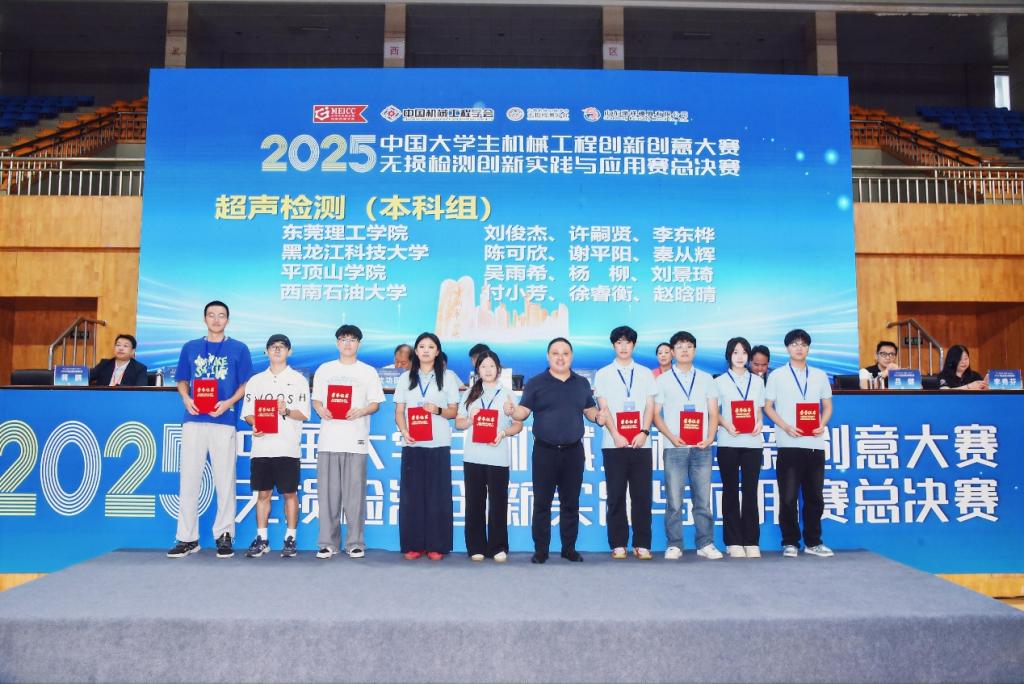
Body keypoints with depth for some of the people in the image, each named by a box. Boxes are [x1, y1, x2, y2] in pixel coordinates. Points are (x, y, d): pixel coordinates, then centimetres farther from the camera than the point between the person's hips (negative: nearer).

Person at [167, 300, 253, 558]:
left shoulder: (238, 349, 8)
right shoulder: (190, 347, 15)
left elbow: (246, 384, 6)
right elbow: (182, 380, 17)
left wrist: (228, 402, -11)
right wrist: (186, 398, -4)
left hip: (223, 420, -2)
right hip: (193, 420, 2)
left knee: (225, 480, 1)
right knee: (189, 479, 2)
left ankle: (224, 535, 10)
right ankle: (187, 537, 10)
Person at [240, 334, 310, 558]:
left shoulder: (298, 380, 7)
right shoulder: (255, 380, 14)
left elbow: (304, 414, 0)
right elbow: (247, 413, 11)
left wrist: (287, 411, -20)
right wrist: (255, 424, -11)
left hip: (287, 447, -2)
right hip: (261, 446, 2)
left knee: (290, 493, 1)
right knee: (263, 493, 7)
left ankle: (290, 539, 10)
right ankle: (261, 539, 16)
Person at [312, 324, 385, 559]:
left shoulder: (368, 371, 9)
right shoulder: (324, 369, 14)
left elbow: (376, 403, 6)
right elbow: (315, 399, 15)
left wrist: (360, 412, -13)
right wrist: (321, 410, -8)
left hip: (356, 440, -1)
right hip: (329, 438, 2)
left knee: (355, 493, -1)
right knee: (328, 492, 1)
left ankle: (355, 543, 7)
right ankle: (328, 542, 10)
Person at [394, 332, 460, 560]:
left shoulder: (448, 377, 7)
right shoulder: (406, 377, 12)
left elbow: (454, 411, 6)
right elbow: (399, 412, 9)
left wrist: (438, 410, -14)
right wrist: (404, 432, -9)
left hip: (438, 444, -1)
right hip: (412, 445, 1)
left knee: (438, 495, -1)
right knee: (411, 494, 1)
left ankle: (436, 546, 7)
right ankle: (413, 545, 9)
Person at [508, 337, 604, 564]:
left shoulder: (582, 383, 11)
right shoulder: (535, 383, 0)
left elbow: (590, 409, 14)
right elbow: (524, 411, -4)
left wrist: (598, 417, -8)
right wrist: (512, 412, -26)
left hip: (573, 451, 3)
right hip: (544, 451, -2)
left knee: (571, 503, 9)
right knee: (542, 503, 2)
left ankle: (569, 548, 20)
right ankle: (541, 549, 12)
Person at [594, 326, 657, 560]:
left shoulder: (645, 373, 12)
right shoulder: (603, 374, 7)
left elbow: (650, 406, 7)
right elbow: (603, 408, 1)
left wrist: (644, 432, -8)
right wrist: (616, 435, -11)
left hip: (641, 443, 1)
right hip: (614, 443, -1)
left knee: (642, 496, 2)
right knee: (616, 496, 2)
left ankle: (642, 544, 9)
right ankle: (618, 545, 9)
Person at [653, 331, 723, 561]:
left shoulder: (706, 379, 13)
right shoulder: (663, 380, 8)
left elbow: (713, 413, 11)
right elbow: (656, 415, 4)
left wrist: (709, 438, -5)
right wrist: (671, 437, -10)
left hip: (701, 448, 2)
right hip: (675, 447, -1)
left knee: (703, 499, 3)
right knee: (674, 501, -1)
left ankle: (705, 544, 12)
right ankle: (674, 545, 8)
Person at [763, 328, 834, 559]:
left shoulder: (819, 375, 13)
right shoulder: (777, 376, 5)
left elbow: (827, 406, 16)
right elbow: (768, 407, 3)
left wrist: (822, 425, -4)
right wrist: (786, 427, -11)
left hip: (814, 443, 3)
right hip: (789, 444, -3)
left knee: (814, 496, 6)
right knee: (788, 497, -2)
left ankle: (813, 542, 18)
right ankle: (790, 542, 8)